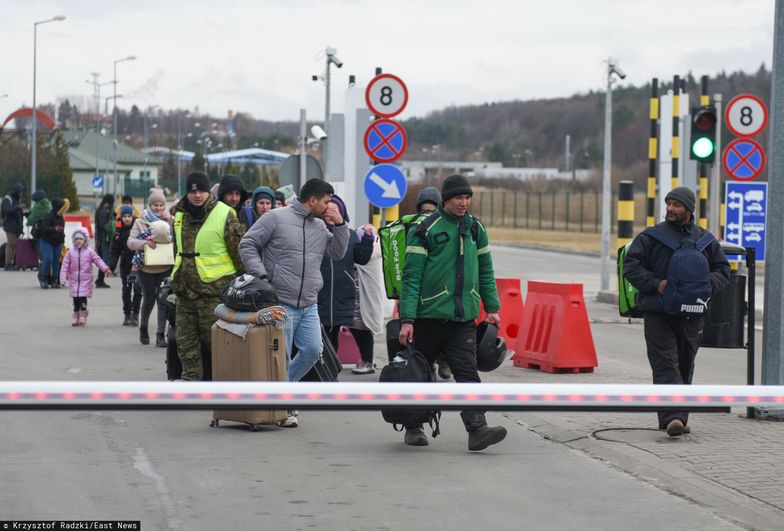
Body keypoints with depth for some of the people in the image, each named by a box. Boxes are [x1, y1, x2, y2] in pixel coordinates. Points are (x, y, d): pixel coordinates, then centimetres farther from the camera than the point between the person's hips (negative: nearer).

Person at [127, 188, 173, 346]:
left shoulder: (170, 220, 5)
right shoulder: (141, 221, 5)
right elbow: (130, 241, -5)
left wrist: (171, 222, -14)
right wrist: (144, 243, -23)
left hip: (165, 267, 0)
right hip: (146, 267, 0)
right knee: (149, 300, 7)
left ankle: (161, 334, -3)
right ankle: (143, 329, 31)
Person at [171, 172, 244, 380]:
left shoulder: (224, 215, -10)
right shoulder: (180, 215, 10)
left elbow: (239, 252, -7)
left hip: (213, 291, -6)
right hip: (185, 291, 7)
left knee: (214, 341, -2)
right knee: (186, 342, 10)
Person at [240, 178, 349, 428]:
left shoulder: (321, 226, 14)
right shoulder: (276, 218, -6)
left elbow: (337, 253, 17)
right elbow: (247, 245, -5)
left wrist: (339, 224, 5)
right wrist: (260, 275, -15)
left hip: (309, 305, 6)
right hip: (280, 303, -6)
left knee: (312, 351, 0)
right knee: (281, 356, -2)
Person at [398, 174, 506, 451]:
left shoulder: (475, 229, 10)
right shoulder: (426, 230, -7)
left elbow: (485, 271, 19)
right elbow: (411, 277, -8)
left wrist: (492, 308, 13)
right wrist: (407, 319, -14)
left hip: (464, 317, 3)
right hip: (429, 315, -3)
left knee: (467, 372, -10)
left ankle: (477, 429, -19)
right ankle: (413, 426, 25)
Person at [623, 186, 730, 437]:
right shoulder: (650, 237, 1)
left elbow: (722, 271, 14)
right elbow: (630, 266, -2)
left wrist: (705, 286, -7)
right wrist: (656, 284, -15)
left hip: (691, 316, 3)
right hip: (658, 315, -3)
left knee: (684, 368, 11)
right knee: (666, 366, -13)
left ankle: (679, 418, 21)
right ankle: (673, 417, -23)